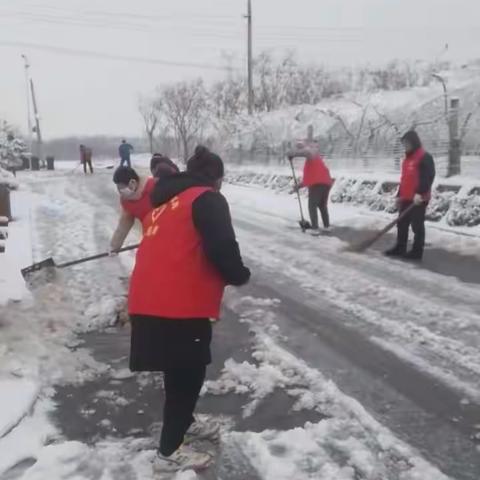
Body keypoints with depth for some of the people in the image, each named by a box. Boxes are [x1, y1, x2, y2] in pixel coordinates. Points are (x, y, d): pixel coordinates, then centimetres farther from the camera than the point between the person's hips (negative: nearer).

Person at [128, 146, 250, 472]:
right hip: (179, 306, -8)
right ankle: (169, 452, 15)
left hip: (148, 303, 9)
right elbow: (222, 248, -16)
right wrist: (240, 275, 3)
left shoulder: (167, 202, 23)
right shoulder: (208, 199, -3)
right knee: (188, 374, 6)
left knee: (181, 370, 25)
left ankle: (184, 423, 44)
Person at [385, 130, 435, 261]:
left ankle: (417, 252, 5)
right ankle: (400, 248, 22)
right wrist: (399, 195, 20)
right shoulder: (407, 158, 18)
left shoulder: (425, 157, -11)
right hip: (406, 199, 9)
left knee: (417, 226, -2)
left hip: (418, 199, -9)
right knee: (402, 224, 13)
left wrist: (420, 193, -27)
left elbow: (429, 177, -19)